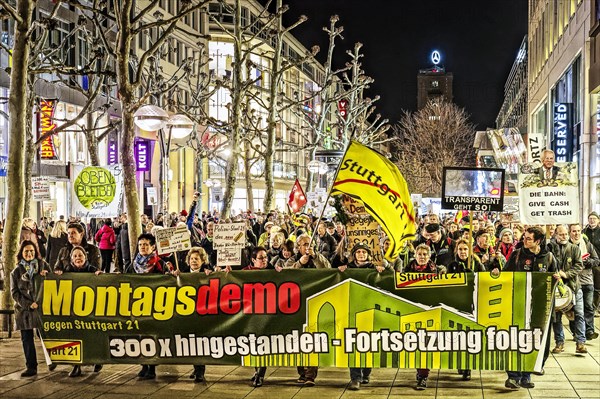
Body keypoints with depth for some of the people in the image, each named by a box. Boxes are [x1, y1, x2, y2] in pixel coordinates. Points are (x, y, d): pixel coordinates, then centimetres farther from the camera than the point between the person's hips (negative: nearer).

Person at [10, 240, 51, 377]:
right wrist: (28, 304, -10)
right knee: (26, 339, 2)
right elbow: (14, 293, 3)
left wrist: (46, 275, -10)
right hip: (24, 309, 1)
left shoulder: (43, 265, 7)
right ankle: (31, 366, 8)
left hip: (42, 307, -1)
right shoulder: (16, 271, 7)